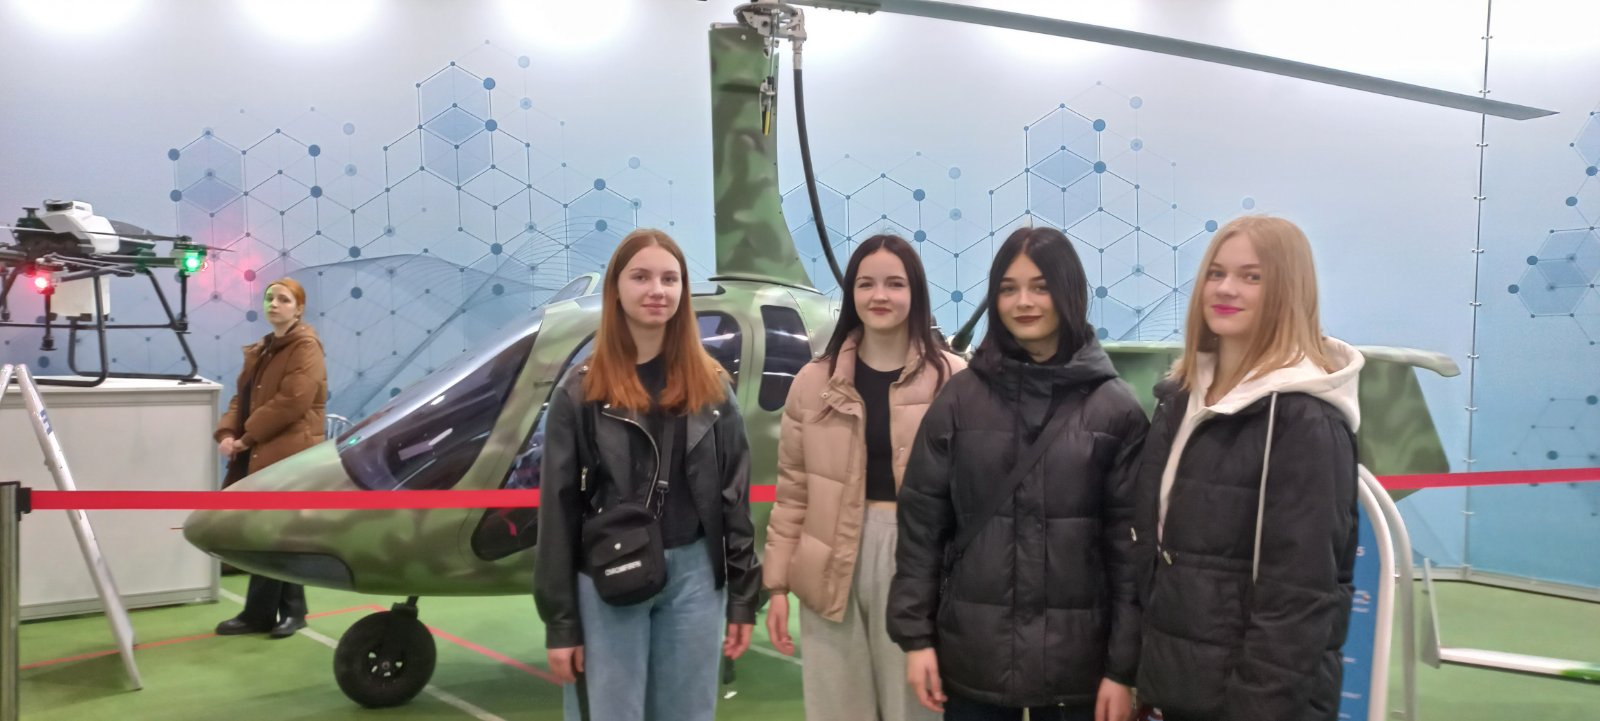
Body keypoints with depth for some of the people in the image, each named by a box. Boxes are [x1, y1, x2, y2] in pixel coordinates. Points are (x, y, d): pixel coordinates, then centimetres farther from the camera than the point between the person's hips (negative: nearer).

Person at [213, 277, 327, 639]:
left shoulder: (306, 347, -7)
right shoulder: (260, 350, 21)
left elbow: (291, 402, -18)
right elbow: (242, 396, 17)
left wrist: (247, 436, -15)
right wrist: (227, 432, -2)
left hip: (288, 454, -8)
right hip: (259, 453, 9)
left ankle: (259, 614, 6)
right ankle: (291, 610, 19)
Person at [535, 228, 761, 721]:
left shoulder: (711, 386, 5)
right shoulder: (580, 394, -2)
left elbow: (735, 497, 5)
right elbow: (558, 511, -2)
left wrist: (744, 598, 2)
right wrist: (560, 623, -4)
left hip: (694, 575, 2)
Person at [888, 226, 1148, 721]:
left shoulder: (1114, 408, -2)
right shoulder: (960, 398, 1)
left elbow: (1131, 542, -3)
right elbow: (921, 519, 2)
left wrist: (1123, 666, -6)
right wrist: (915, 635, -2)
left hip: (1076, 661, -1)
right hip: (972, 655, 1)